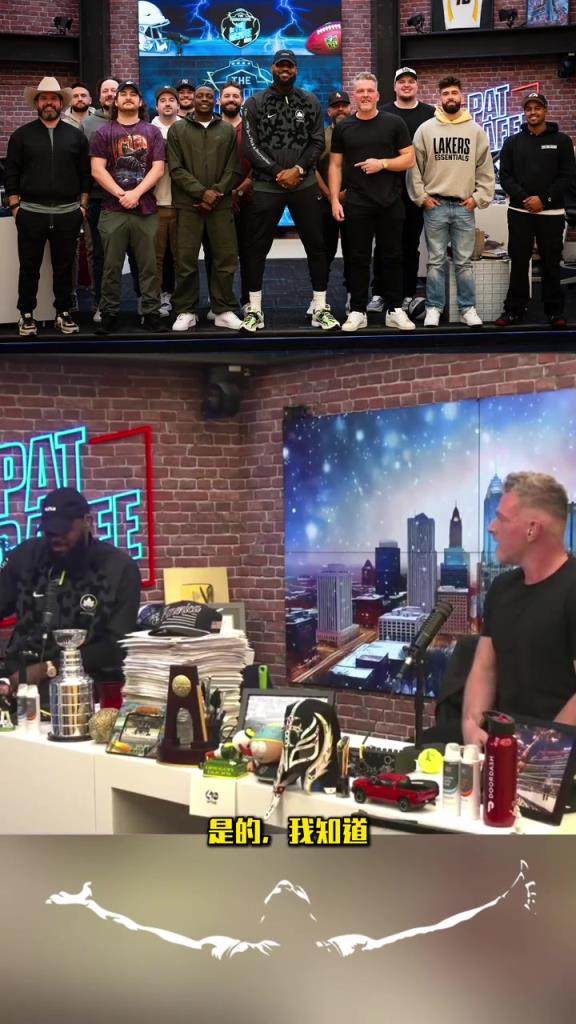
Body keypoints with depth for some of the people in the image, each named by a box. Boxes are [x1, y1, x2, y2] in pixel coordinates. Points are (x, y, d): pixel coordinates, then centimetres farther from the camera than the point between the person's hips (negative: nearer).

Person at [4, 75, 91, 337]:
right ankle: (26, 315, 14)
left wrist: (83, 206, 2)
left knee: (64, 266, 8)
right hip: (31, 212, -1)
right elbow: (12, 173, 3)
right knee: (29, 267, 5)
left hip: (68, 213, 1)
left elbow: (85, 173, 8)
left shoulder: (75, 135, 8)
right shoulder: (21, 135, 4)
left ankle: (63, 313, 19)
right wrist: (15, 207, -3)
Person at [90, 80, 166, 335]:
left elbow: (158, 169, 0)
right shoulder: (104, 133, 8)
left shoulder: (152, 132, 10)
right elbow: (97, 170, -1)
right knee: (112, 266, 2)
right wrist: (121, 194, -11)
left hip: (146, 208, 0)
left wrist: (136, 192, -12)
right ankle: (108, 313, 8)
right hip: (113, 209, 0)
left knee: (149, 265, 2)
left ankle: (151, 312, 7)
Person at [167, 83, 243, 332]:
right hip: (188, 204, -1)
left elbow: (234, 170, 6)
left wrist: (215, 193, -9)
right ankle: (185, 311, 7)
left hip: (221, 204, 1)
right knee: (186, 259, -2)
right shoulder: (177, 130, 8)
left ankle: (224, 310, 9)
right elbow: (176, 169, -1)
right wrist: (201, 192, -12)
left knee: (226, 258, -1)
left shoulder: (228, 130, 12)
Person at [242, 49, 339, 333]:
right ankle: (254, 309, 11)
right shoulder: (255, 103, 3)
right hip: (266, 186, -1)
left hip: (303, 184, 1)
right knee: (257, 248, 2)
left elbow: (317, 142, 2)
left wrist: (298, 169, -13)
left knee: (316, 246, 2)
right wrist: (278, 172, -13)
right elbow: (251, 146, -4)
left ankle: (321, 308, 11)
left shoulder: (311, 102, 8)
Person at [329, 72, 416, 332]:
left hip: (391, 203, 0)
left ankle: (395, 310, 11)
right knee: (359, 258, 4)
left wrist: (383, 163, -14)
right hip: (356, 204, 0)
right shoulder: (343, 127, 7)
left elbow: (409, 159, 1)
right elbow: (335, 165, 7)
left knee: (392, 257, 4)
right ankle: (357, 311, 10)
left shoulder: (394, 123, 3)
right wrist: (334, 199, -2)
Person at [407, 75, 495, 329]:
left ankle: (468, 308, 11)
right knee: (436, 261, 3)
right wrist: (421, 197, -3)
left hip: (465, 206, 1)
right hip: (434, 205, -1)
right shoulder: (426, 129, 3)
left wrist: (479, 197, -1)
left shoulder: (476, 130, 6)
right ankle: (434, 308, 9)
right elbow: (414, 166, 3)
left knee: (464, 262, 5)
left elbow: (486, 169, 7)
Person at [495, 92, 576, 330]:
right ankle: (514, 309, 10)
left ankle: (555, 310, 11)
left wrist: (544, 199, -14)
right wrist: (524, 198, -13)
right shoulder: (512, 142, 9)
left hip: (551, 213, -1)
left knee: (551, 263, 3)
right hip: (519, 213, 1)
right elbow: (505, 176, 2)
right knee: (518, 263, 4)